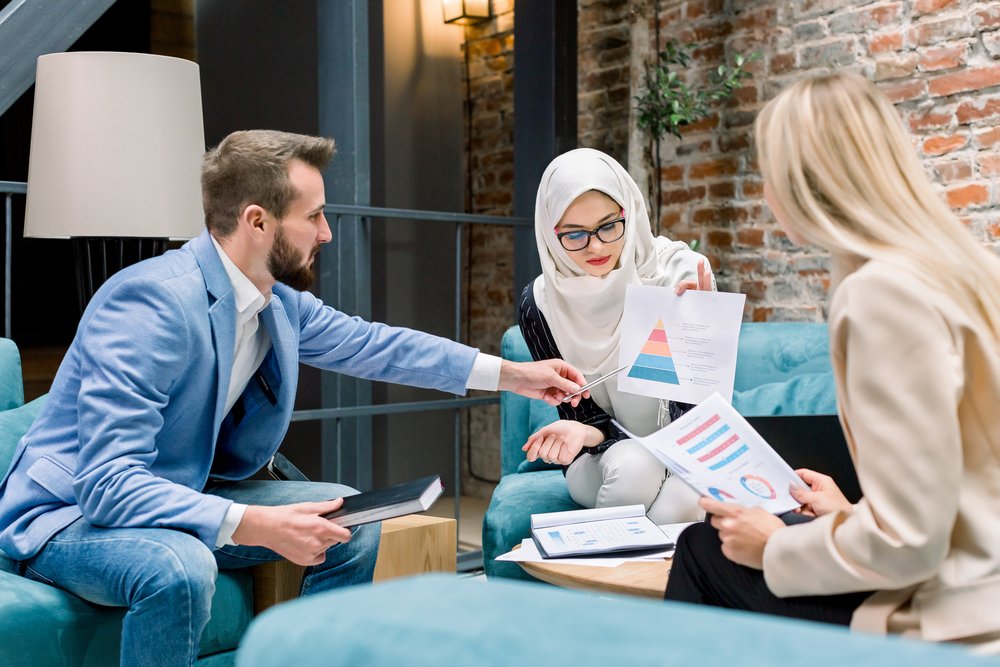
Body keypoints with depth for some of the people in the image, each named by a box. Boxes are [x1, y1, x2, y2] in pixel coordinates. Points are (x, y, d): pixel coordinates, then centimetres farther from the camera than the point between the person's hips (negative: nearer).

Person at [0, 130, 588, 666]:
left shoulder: (281, 301, -4)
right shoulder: (154, 303, -29)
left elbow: (371, 344, 12)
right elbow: (108, 482, -33)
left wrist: (511, 374, 11)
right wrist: (256, 526, -40)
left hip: (186, 498, 8)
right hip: (69, 513, -8)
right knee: (181, 569, -38)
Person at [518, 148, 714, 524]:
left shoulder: (681, 273, -16)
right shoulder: (541, 304, -12)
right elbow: (581, 416, -6)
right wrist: (582, 432, -30)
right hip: (605, 455, 1)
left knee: (675, 507, -34)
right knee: (633, 466, -33)